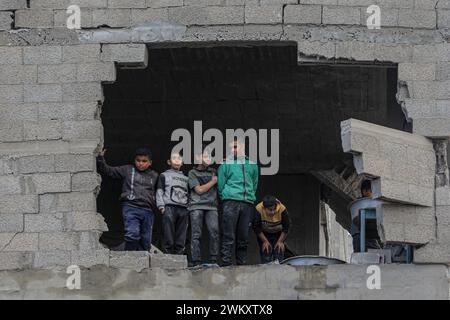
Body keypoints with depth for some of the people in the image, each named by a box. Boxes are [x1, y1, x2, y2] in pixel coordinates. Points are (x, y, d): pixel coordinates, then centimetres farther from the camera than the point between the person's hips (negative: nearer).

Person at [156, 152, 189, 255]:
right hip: (169, 207, -4)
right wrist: (161, 206, -7)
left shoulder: (185, 178, 27)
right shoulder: (164, 175, 15)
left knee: (181, 239, -1)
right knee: (168, 236, -10)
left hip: (183, 209, 4)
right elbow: (159, 191, 6)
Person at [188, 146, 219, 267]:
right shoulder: (193, 173, 8)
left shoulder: (213, 171, 19)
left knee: (214, 232, -12)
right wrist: (213, 181, 3)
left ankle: (213, 260, -10)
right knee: (196, 234, -6)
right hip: (196, 206, -3)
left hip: (211, 206, 3)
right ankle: (196, 262, -7)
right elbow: (199, 190, -2)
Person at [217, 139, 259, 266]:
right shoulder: (226, 163, 8)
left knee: (243, 237, 4)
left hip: (248, 203, 3)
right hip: (231, 202, -3)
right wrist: (226, 198, 3)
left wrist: (250, 196, 13)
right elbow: (221, 185, 7)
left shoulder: (252, 165, 17)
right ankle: (226, 263, -13)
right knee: (228, 237, -11)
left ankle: (242, 263, 7)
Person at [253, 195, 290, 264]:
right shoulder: (258, 210, -32)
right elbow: (256, 228, -18)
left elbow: (286, 228, -16)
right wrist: (265, 241, -17)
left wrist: (280, 241, -15)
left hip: (279, 234, 0)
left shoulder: (282, 209, -32)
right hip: (264, 234, 0)